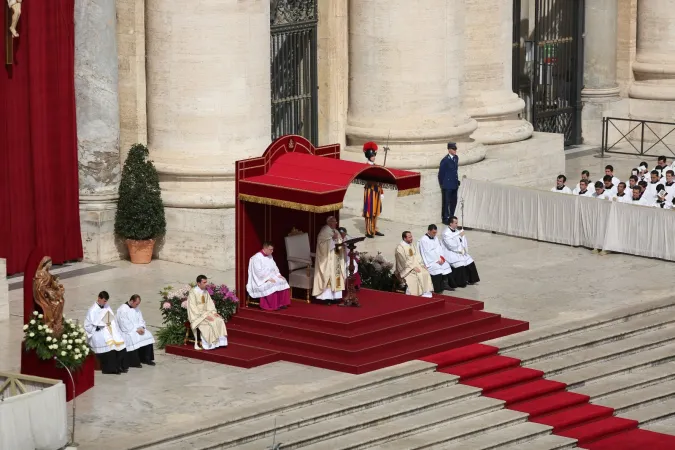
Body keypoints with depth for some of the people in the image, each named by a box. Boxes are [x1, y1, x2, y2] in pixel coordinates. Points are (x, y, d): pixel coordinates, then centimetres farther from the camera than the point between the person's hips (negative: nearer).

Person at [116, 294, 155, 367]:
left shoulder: (136, 309, 12)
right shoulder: (122, 310, -13)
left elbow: (141, 320, 13)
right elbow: (124, 325, -19)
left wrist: (141, 328, -9)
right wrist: (136, 330, -22)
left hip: (137, 329, 7)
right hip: (126, 331, -7)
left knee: (148, 335, -13)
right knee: (133, 338, -34)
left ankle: (146, 359, -8)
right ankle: (134, 362, -26)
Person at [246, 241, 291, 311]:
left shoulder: (270, 256, 11)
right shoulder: (257, 258, -16)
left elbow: (274, 267, 19)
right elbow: (258, 272, -22)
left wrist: (278, 275, 1)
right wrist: (268, 279, -27)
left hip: (270, 277, 8)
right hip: (260, 280, -8)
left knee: (283, 281, -11)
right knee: (272, 285, -32)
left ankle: (282, 303, -7)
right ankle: (272, 306, -24)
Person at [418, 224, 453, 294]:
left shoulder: (435, 238, 15)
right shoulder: (423, 240, -11)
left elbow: (439, 249, 12)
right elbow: (427, 253, -17)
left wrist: (441, 258, -6)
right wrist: (437, 260, -19)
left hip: (438, 259, 8)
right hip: (429, 261, -8)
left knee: (446, 265, -13)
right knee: (437, 267, -30)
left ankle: (445, 284, -4)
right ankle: (437, 289, -23)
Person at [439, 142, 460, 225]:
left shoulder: (456, 158, 7)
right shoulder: (445, 161, -16)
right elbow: (441, 174, -10)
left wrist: (457, 180, 13)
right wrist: (442, 185, -5)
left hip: (454, 185, 7)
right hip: (447, 186, -7)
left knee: (454, 202, 13)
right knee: (446, 202, 2)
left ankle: (451, 217, 25)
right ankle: (445, 218, 12)